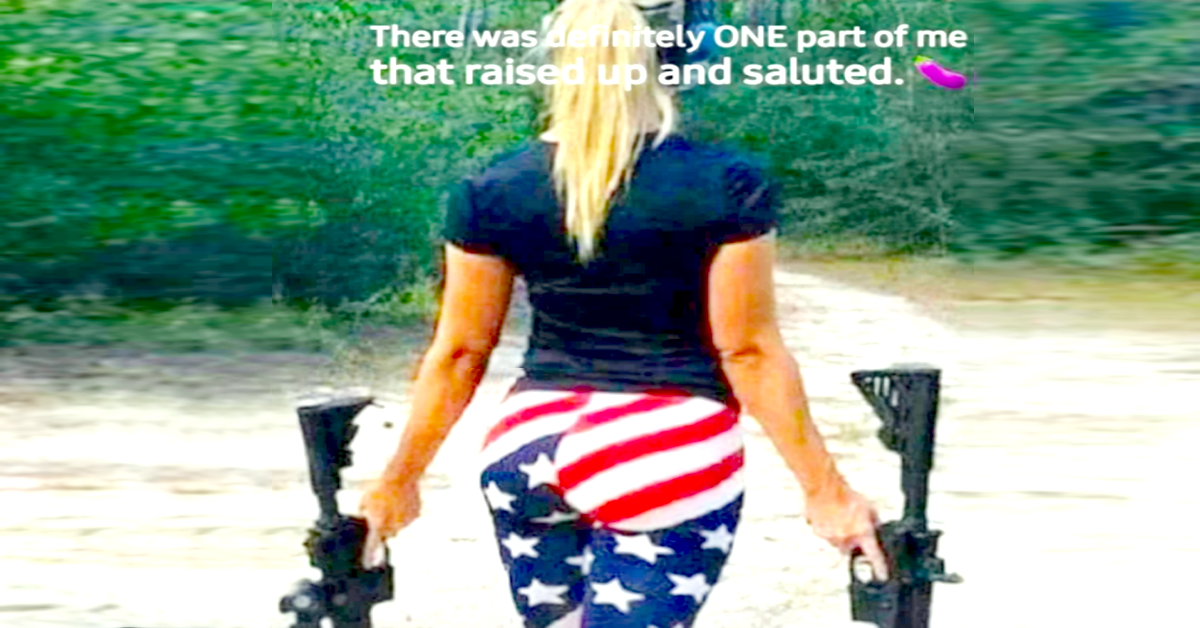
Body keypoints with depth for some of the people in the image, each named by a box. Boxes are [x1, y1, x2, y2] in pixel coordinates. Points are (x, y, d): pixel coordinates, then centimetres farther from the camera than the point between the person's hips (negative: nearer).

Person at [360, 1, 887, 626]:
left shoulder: (491, 192, 1)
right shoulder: (727, 186, -7)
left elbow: (459, 353, 5)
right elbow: (749, 352, -7)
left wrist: (400, 480, 16)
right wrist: (824, 489, 1)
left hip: (528, 451, 4)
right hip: (667, 458, -3)